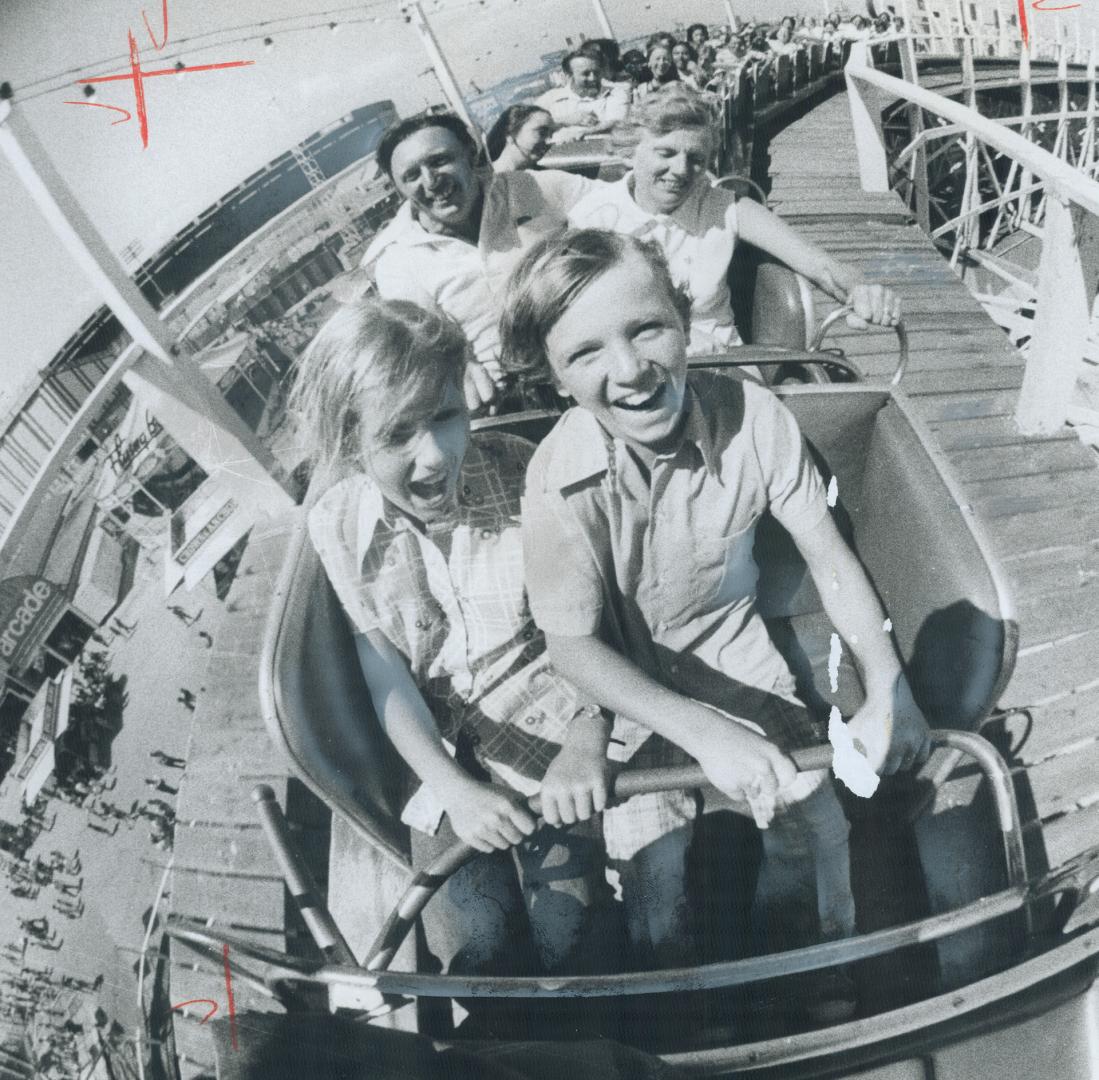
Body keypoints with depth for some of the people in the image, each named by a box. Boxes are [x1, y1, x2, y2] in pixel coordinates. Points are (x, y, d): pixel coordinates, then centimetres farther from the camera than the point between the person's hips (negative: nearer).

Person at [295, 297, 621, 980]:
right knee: (474, 939, -14)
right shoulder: (338, 525, -6)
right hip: (442, 749, 2)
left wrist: (586, 742, -25)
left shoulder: (519, 472, -11)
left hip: (549, 727, -1)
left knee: (568, 931, -17)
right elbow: (387, 677, -5)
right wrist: (453, 787, -19)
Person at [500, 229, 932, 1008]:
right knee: (656, 863, -10)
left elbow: (828, 556, -10)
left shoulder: (752, 415, -21)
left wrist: (889, 689, -20)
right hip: (628, 682, -2)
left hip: (734, 649, 2)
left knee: (815, 819, -4)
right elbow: (572, 646, -21)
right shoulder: (561, 478, -27)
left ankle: (824, 984, 26)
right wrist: (706, 733, -32)